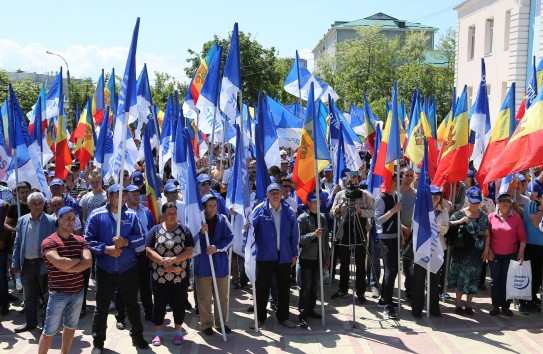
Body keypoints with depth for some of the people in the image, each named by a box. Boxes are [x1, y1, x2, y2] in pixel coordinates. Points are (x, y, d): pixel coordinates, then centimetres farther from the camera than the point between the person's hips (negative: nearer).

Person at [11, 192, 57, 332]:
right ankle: (30, 322, 30)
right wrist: (15, 263, 4)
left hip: (43, 264, -4)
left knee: (47, 296, 8)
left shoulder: (51, 221, -7)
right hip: (27, 264, 4)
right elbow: (17, 243, 8)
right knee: (29, 297, 15)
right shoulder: (22, 221, 5)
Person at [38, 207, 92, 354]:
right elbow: (60, 263, -25)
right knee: (49, 331, 3)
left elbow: (89, 261, -10)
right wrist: (79, 260, -10)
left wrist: (69, 268, -20)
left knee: (70, 326, 17)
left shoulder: (80, 240, 5)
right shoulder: (49, 242, -10)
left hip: (78, 292, 5)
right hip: (58, 293, -5)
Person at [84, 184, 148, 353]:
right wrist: (106, 249, -19)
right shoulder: (97, 215, -6)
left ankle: (137, 336, 31)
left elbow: (141, 238, -1)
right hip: (105, 269, -1)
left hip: (128, 268, 2)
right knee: (102, 307, 9)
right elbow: (88, 239, -8)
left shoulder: (131, 215, 0)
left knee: (132, 304, 15)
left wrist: (126, 242, -19)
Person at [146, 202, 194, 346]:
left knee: (178, 304, 8)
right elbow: (149, 250, -5)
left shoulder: (184, 230, 3)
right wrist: (163, 261, -19)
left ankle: (178, 332, 24)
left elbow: (189, 251, -6)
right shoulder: (155, 230, 3)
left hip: (180, 276, 0)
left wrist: (173, 260, -19)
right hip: (159, 276, 0)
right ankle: (158, 333, 23)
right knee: (159, 304, 8)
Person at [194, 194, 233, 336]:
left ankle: (220, 323, 25)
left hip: (220, 263, 2)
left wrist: (217, 247, -16)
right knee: (204, 297, 5)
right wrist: (201, 232, -22)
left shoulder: (222, 219, 1)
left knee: (222, 296, 11)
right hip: (202, 264, -2)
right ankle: (206, 324, 18)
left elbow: (230, 238, -2)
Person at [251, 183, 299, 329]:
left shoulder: (289, 212, 2)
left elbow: (294, 235, 6)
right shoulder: (260, 210, -6)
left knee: (284, 288, 12)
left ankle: (283, 316, 27)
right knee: (262, 288, 6)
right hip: (265, 256, -2)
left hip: (284, 256, 3)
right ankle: (260, 317, 21)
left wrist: (294, 254, 6)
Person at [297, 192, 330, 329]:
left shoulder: (322, 218, 10)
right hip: (306, 258, -5)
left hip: (319, 257, 5)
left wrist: (327, 257, 15)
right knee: (305, 287, -5)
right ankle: (303, 314, 0)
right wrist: (313, 235, -27)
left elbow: (325, 239, 15)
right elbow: (299, 238, -14)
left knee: (314, 286, 11)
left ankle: (310, 309, 23)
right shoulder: (302, 218, -7)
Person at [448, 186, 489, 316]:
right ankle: (458, 304, 11)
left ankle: (468, 304, 20)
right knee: (462, 277, 0)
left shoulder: (483, 215, 8)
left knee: (474, 278, 8)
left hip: (477, 252, 4)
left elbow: (487, 233, 13)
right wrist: (460, 221, -25)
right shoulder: (460, 214, -5)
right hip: (463, 251, -4)